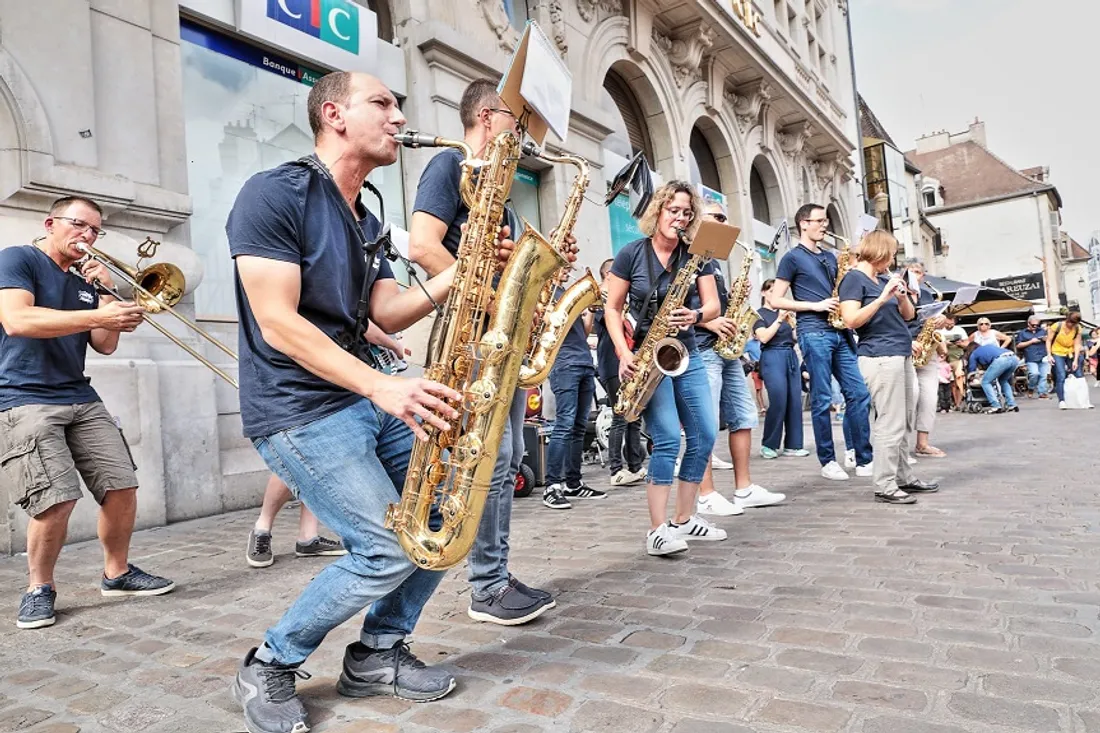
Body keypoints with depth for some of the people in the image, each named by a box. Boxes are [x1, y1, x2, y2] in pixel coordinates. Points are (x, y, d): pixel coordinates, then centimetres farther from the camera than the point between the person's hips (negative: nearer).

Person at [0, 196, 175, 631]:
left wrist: (109, 297, -2)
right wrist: (97, 315, -26)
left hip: (81, 399, 7)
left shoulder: (85, 283, 18)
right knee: (57, 498, -19)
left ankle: (117, 573, 19)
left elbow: (105, 346, 12)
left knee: (122, 486, -1)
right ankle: (39, 587, 5)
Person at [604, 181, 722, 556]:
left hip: (686, 355, 5)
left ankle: (684, 518, 18)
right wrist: (624, 353, -15)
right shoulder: (631, 253, -3)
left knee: (704, 435, 3)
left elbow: (713, 304, 1)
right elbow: (612, 308, -3)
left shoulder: (697, 255, 6)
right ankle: (658, 529, -8)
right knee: (667, 438, -16)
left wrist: (695, 315, -22)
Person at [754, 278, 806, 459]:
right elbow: (763, 337, -13)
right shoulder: (759, 314, 1)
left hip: (791, 356, 6)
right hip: (773, 357, -6)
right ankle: (768, 445, 3)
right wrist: (779, 320, -14)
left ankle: (792, 445, 9)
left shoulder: (785, 312, 17)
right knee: (778, 402, -11)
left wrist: (791, 320, -1)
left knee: (795, 402, 2)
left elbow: (796, 337, 13)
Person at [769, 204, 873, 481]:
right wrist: (815, 305, -12)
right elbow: (776, 300, -6)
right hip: (814, 333, -7)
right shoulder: (792, 258, 0)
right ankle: (828, 461, 8)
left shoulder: (830, 257, 20)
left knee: (859, 393, 2)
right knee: (822, 400, -2)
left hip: (840, 332, 7)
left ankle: (864, 459, 10)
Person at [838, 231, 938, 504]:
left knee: (905, 423, 12)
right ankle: (884, 486, -3)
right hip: (880, 358, -9)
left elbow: (909, 314, 19)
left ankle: (904, 477, 22)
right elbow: (850, 320, -18)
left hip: (902, 356, 9)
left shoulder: (884, 278, 17)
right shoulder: (854, 278, -7)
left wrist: (902, 296, 0)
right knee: (891, 424, -9)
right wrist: (882, 298, -20)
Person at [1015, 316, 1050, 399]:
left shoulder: (1042, 331, 19)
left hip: (1043, 357, 3)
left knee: (1044, 376, -4)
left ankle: (1042, 393, 1)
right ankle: (1031, 389, 3)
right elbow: (1018, 345, 2)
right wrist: (1031, 341, -6)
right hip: (1031, 359, -3)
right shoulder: (1022, 333, 11)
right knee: (1034, 373, -20)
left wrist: (1047, 339, 0)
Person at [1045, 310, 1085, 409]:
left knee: (1079, 376, -1)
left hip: (1071, 354, 3)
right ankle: (1061, 401, -13)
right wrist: (1049, 355, -13)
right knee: (1061, 377, -15)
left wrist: (1076, 360, -13)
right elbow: (1049, 341, -6)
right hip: (1058, 354, -3)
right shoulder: (1057, 326, -13)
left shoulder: (1078, 329, -6)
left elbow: (1077, 345, -7)